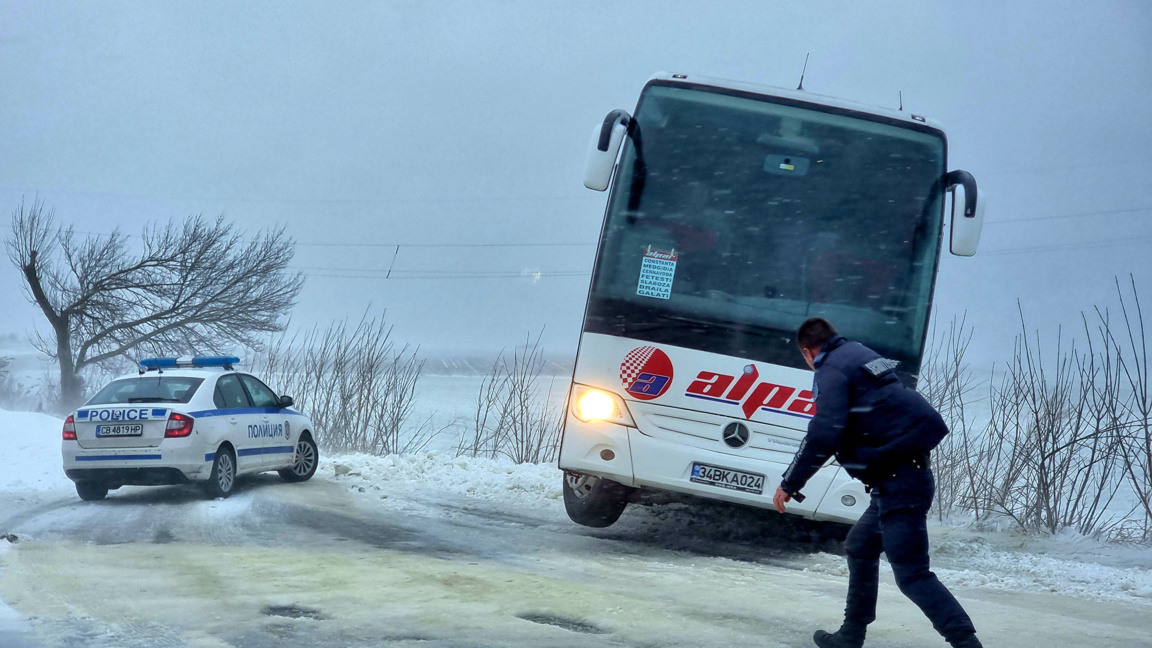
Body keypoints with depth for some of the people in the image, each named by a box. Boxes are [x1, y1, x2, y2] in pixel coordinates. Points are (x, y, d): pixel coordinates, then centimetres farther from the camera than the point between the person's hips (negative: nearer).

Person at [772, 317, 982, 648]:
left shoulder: (831, 370, -7)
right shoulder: (861, 354, 19)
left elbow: (824, 435, -20)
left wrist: (790, 484, -12)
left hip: (898, 481, -10)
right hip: (909, 471, 10)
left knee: (912, 574, -11)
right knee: (860, 548, 23)